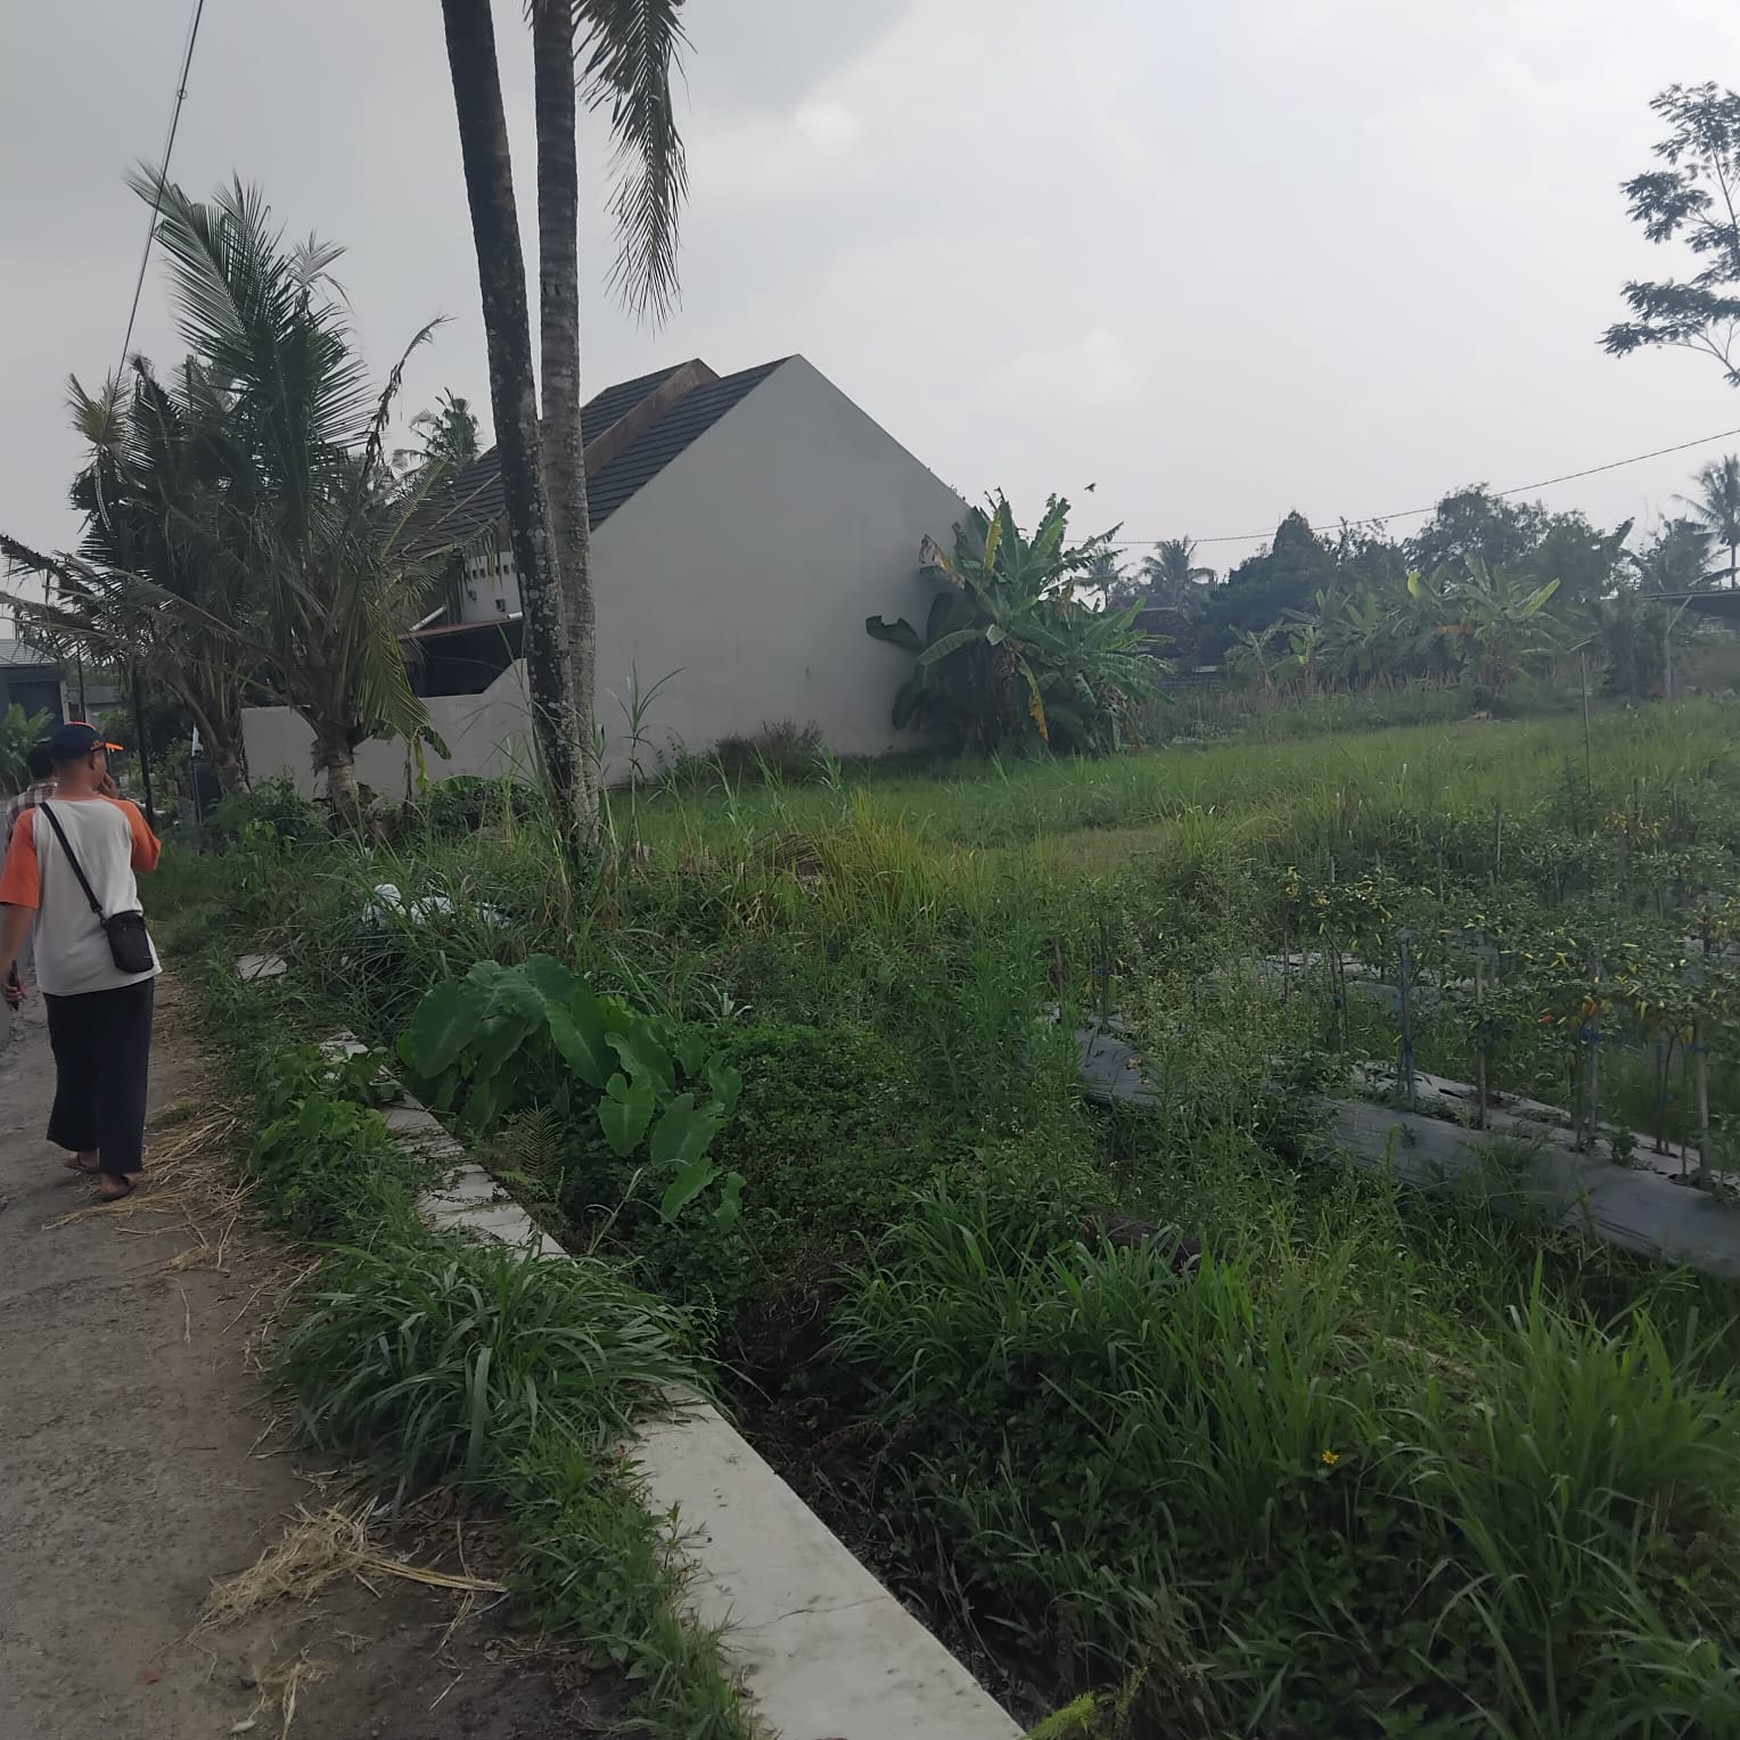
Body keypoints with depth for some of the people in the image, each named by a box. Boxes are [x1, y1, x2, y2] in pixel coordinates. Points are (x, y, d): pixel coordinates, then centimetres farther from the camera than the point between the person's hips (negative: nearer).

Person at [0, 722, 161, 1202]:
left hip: (63, 972, 1)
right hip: (124, 965, -1)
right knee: (122, 1067, 5)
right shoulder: (121, 815, -6)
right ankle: (118, 1168, 6)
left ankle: (87, 1147, 36)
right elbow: (149, 859, 15)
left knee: (75, 1064, 20)